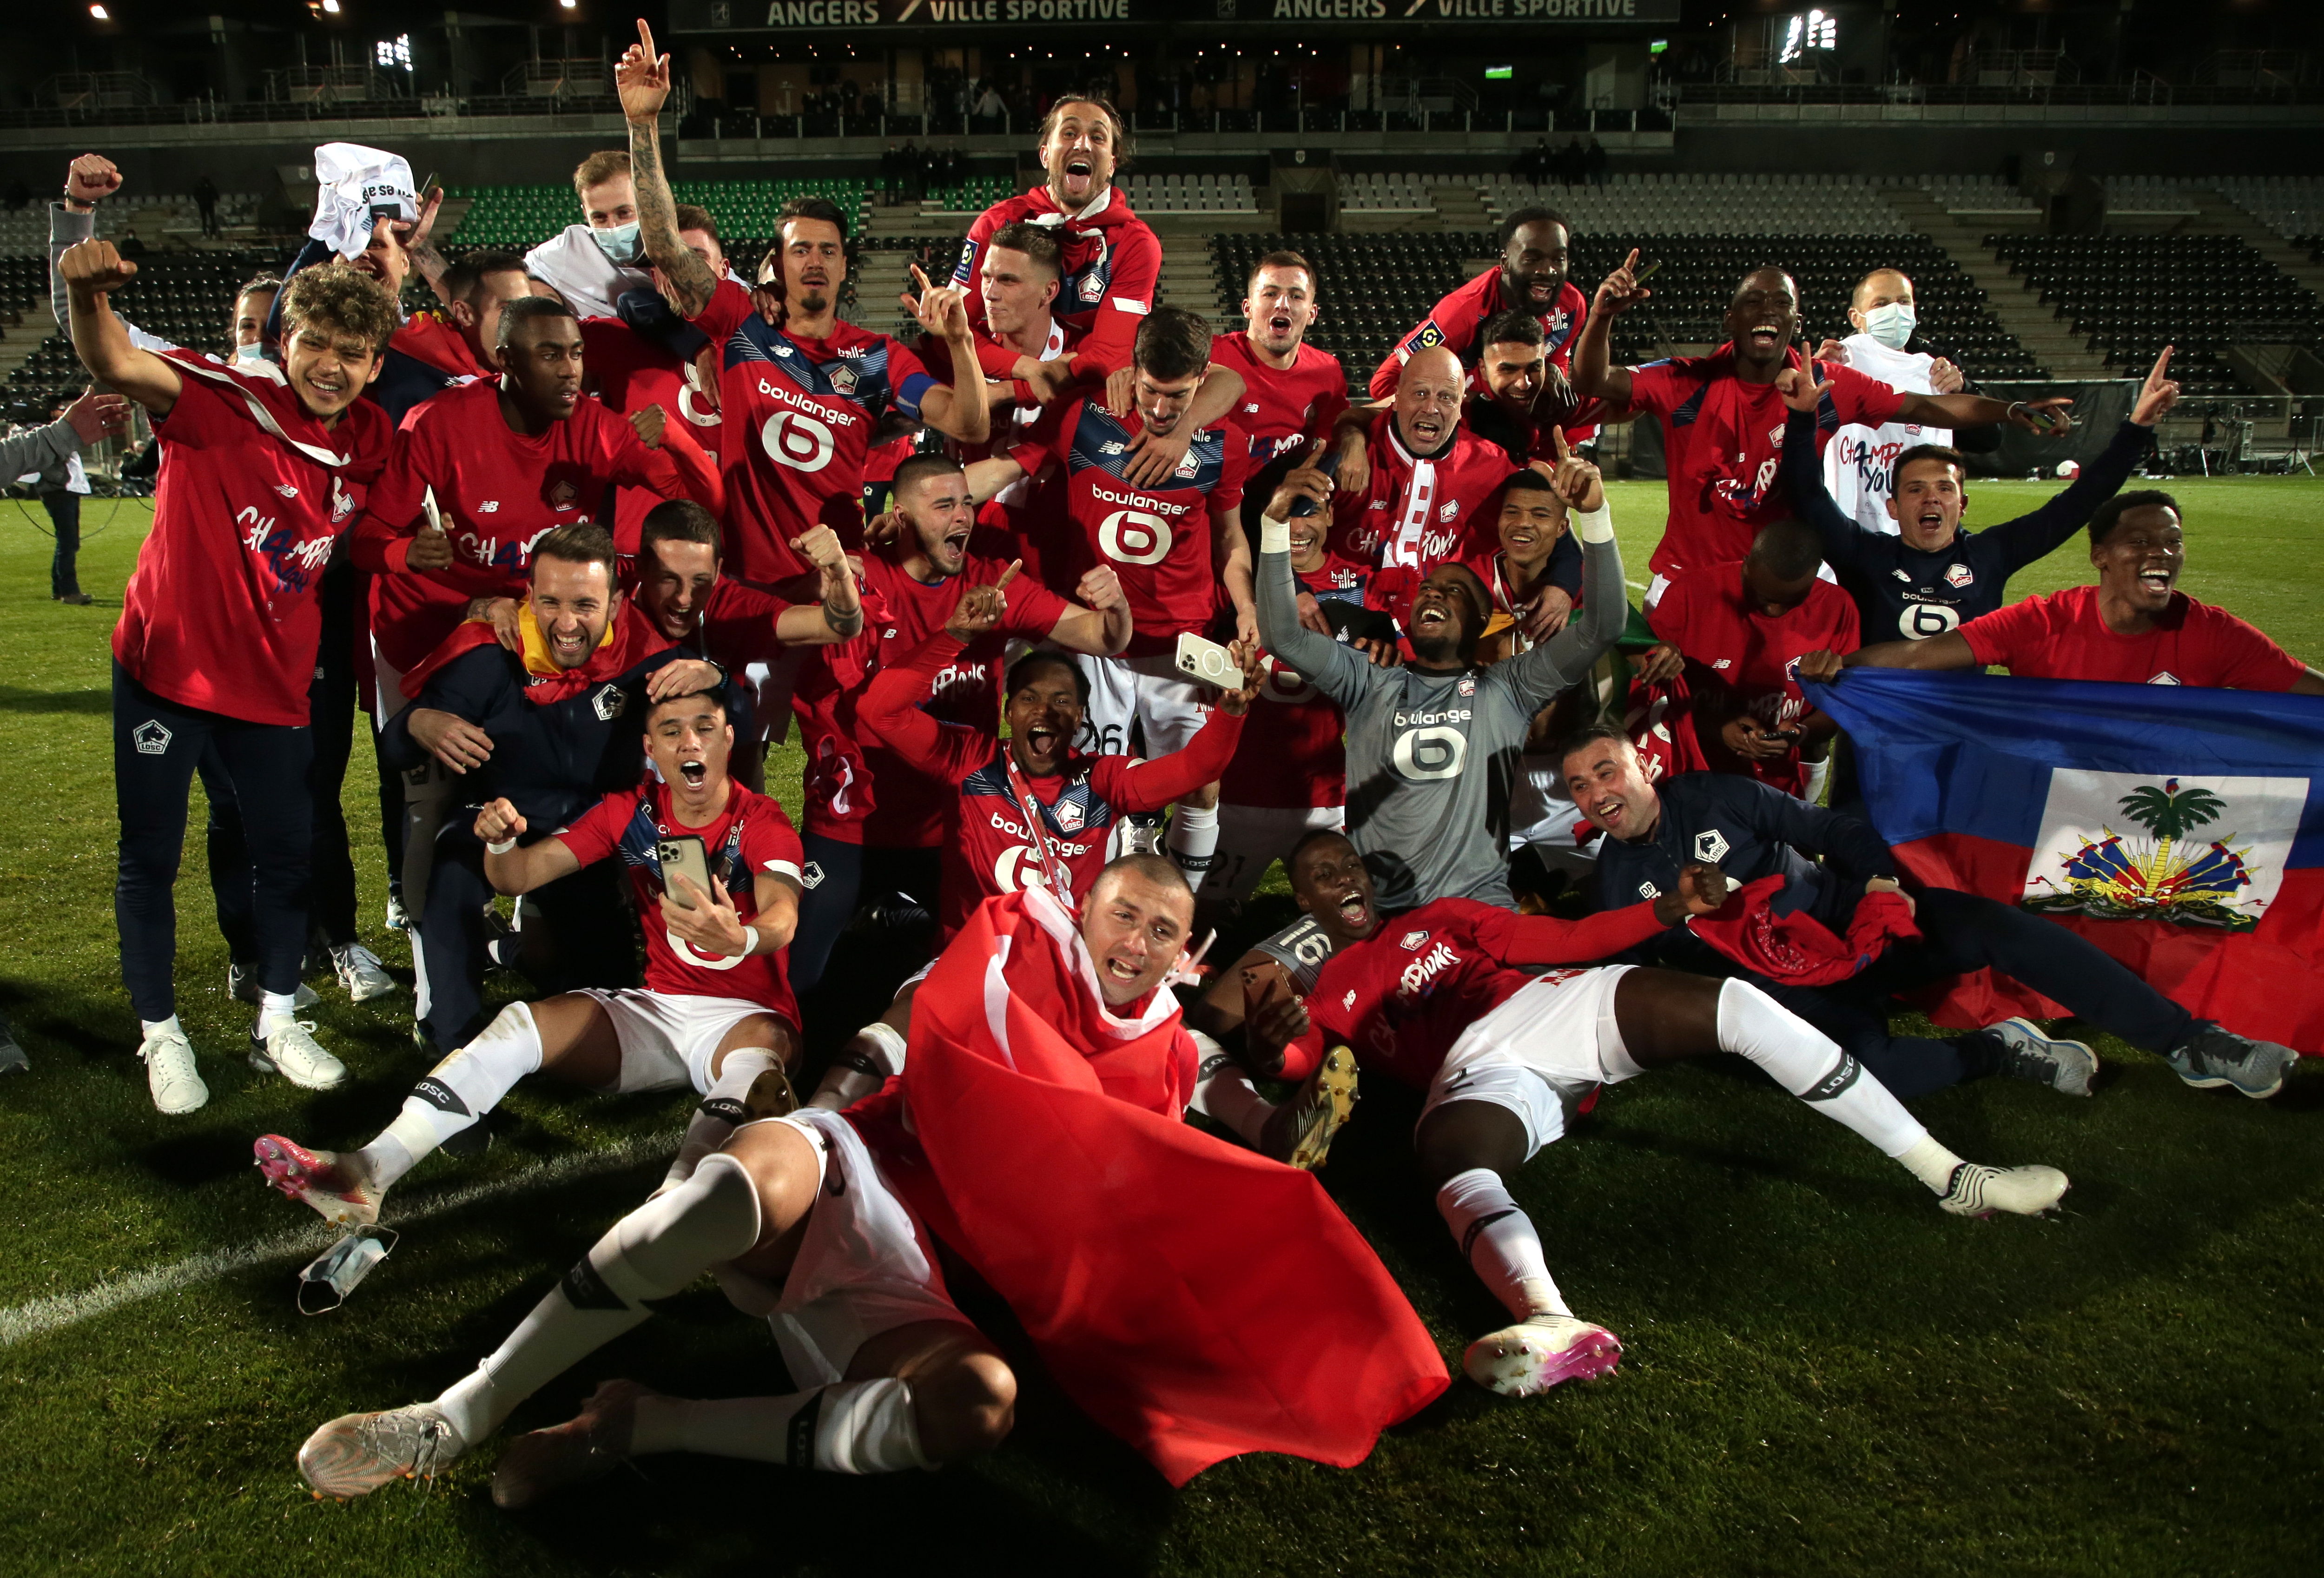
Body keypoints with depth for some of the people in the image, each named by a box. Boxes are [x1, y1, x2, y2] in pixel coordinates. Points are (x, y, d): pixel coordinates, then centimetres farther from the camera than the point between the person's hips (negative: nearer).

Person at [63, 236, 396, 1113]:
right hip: (166, 669, -4)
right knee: (150, 860, 7)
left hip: (274, 681, 4)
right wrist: (89, 297, -54)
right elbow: (117, 366, -35)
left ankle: (277, 1023, 28)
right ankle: (161, 1035, 24)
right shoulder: (223, 401, -15)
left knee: (288, 851, 11)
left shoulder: (369, 442, -2)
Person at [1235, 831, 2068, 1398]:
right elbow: (1293, 1061, 4)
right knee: (1450, 1153, -39)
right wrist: (1273, 1047, -21)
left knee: (1734, 1004, -17)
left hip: (1546, 1005, 3)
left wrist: (1667, 909, 10)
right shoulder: (1326, 992, 24)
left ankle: (1949, 1176, -11)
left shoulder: (1438, 917, 30)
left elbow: (1565, 939, 24)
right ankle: (1553, 1324, -68)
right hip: (1475, 1075, -3)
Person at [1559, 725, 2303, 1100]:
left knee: (1995, 926, -21)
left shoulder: (1711, 796, 0)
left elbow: (1824, 827, 4)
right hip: (1789, 985, -1)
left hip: (1851, 916, 2)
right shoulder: (1616, 883, 0)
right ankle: (2000, 1050, -9)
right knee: (1860, 1061, -35)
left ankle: (2191, 1044, -14)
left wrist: (1878, 877, -13)